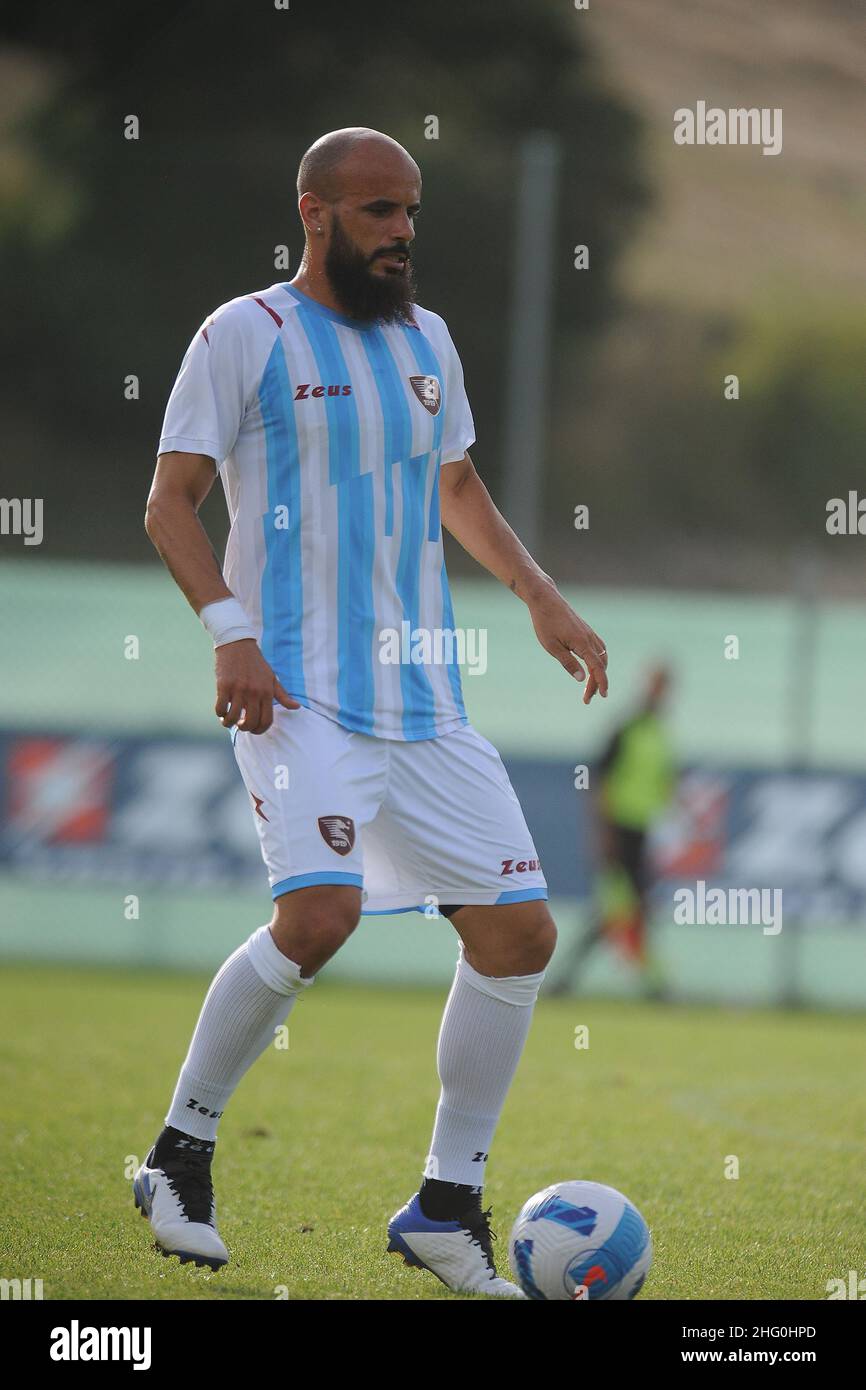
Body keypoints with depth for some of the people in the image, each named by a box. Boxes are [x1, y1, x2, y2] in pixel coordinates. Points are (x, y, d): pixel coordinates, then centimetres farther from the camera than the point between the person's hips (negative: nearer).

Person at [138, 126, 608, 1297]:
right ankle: (181, 1156, -6)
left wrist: (541, 597, 15)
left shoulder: (426, 340, 16)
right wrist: (228, 629, -18)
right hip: (299, 694, -7)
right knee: (321, 910, -26)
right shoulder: (246, 335, -2)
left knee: (519, 934, -1)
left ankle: (447, 1209, 11)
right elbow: (169, 504, -4)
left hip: (425, 700, 7)